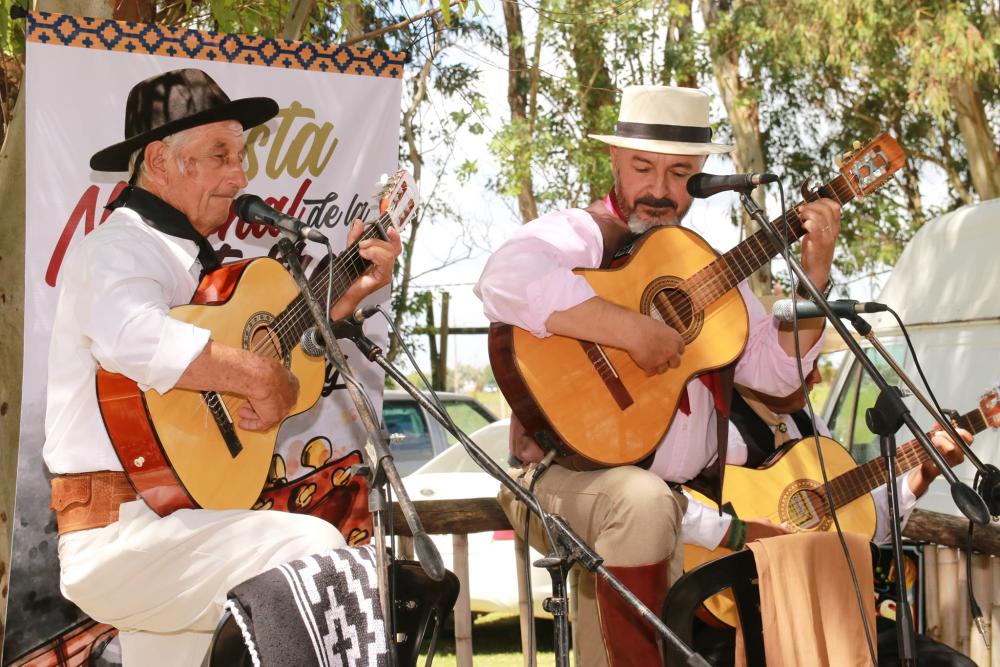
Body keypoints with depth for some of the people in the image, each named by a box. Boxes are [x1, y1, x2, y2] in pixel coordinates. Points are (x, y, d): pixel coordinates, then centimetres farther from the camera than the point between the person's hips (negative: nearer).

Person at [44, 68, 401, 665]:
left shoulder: (189, 256, 18)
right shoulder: (121, 247, -12)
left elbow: (268, 340, 26)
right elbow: (133, 336, -35)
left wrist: (346, 295, 16)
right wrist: (258, 375, -29)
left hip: (164, 513, 10)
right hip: (117, 532, -10)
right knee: (313, 549, -25)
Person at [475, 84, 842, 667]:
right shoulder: (578, 236, -4)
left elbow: (773, 370, 10)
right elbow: (505, 281, -29)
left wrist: (815, 275, -1)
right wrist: (632, 329, -29)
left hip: (686, 493, 7)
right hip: (572, 477, -7)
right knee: (642, 502, -36)